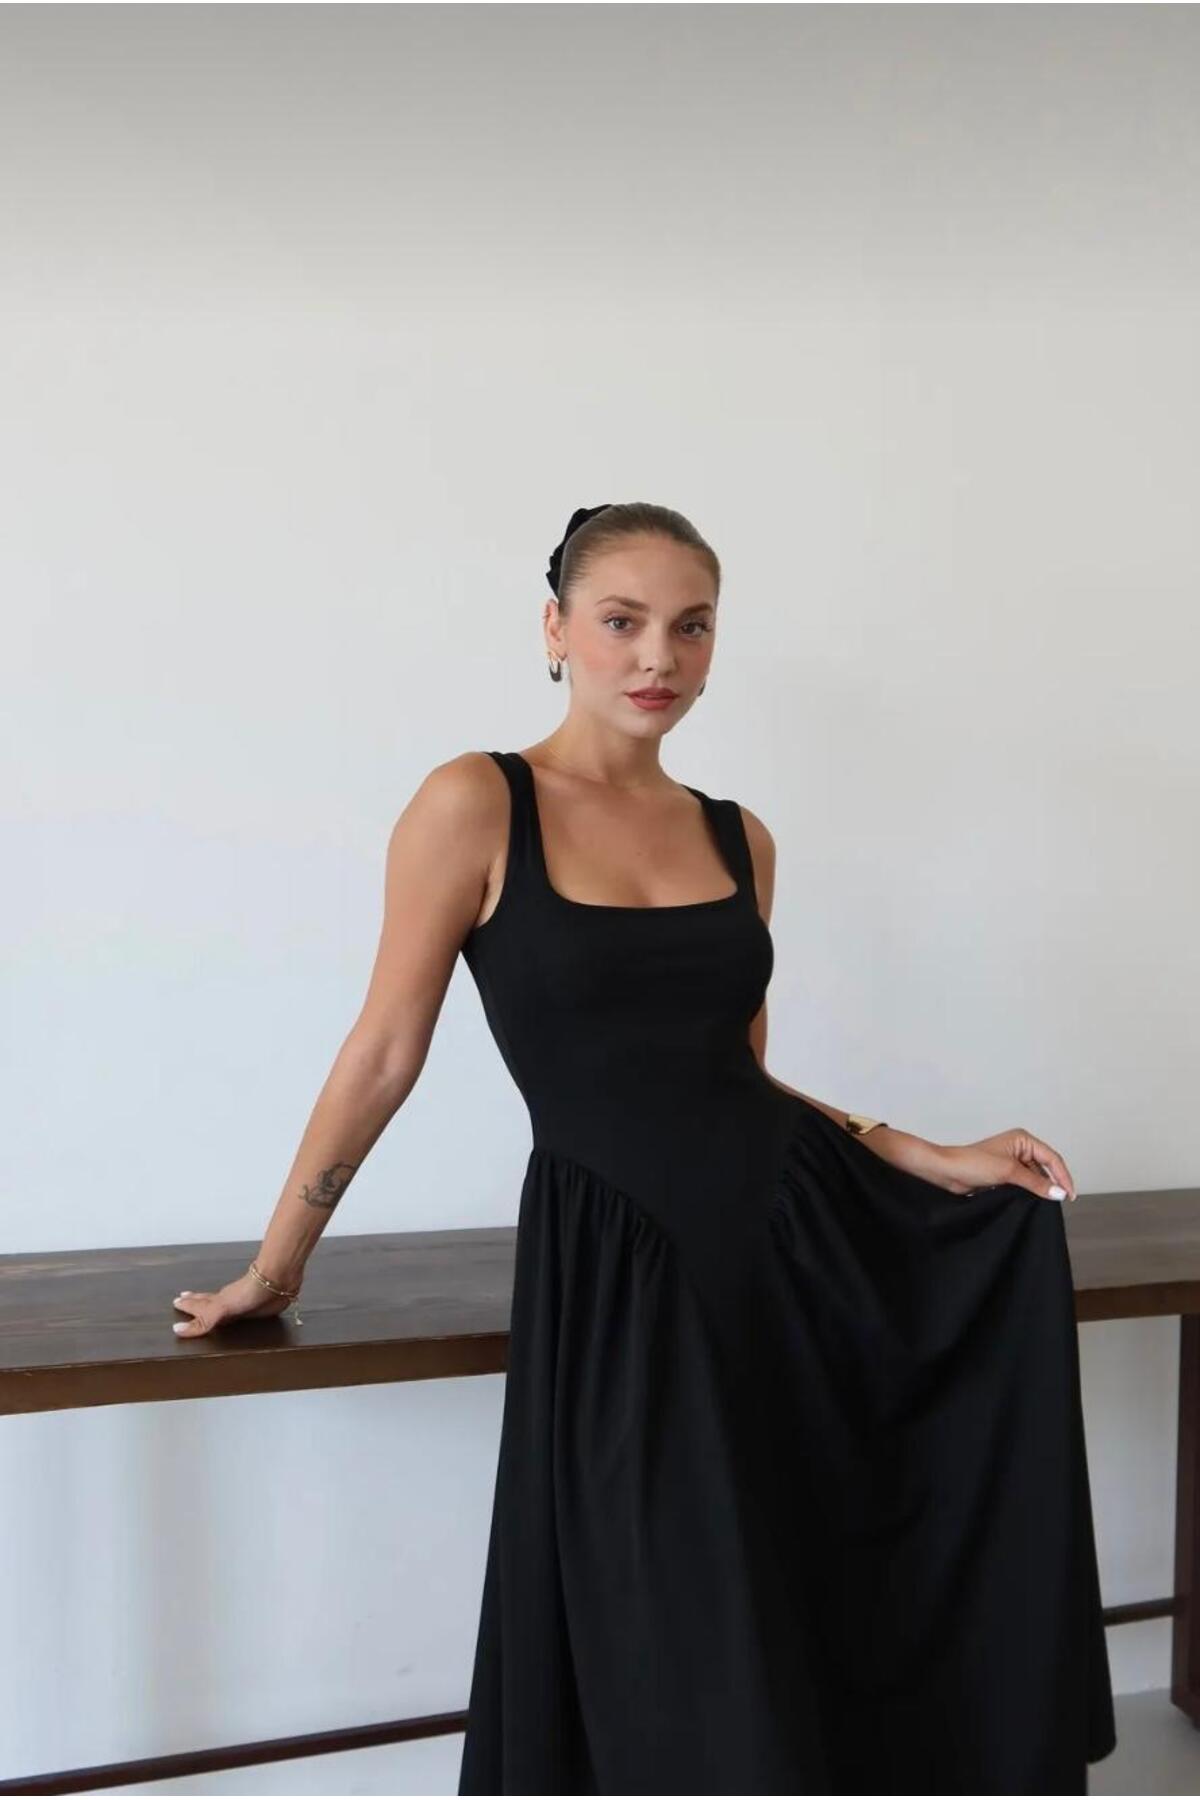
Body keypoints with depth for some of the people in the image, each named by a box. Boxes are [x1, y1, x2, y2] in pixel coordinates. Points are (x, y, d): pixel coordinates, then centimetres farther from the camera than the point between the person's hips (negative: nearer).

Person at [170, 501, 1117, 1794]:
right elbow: (384, 1054, -4)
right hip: (616, 1273, -4)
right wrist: (275, 1268, 2)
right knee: (692, 1696, 7)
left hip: (798, 1237, 5)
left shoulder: (738, 836, 7)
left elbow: (733, 1071, 12)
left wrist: (930, 1160, 6)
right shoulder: (477, 804, -9)